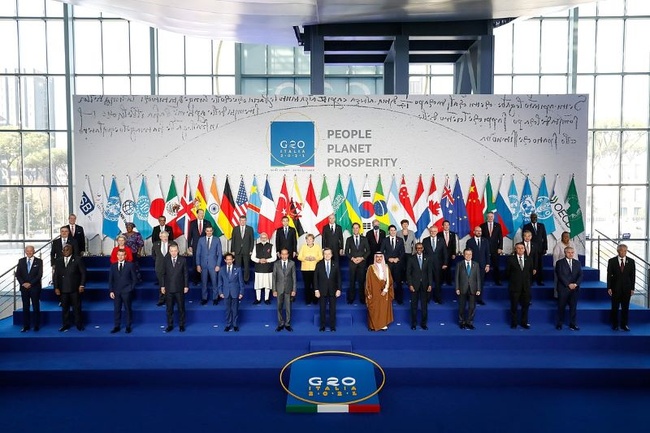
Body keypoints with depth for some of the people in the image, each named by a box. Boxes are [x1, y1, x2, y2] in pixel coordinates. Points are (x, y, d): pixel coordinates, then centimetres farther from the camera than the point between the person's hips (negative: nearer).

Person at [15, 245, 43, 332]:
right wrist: (23, 283, -10)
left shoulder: (39, 261, -1)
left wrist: (30, 283, -14)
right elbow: (18, 274, 5)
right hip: (24, 287, 3)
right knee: (25, 307, 5)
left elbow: (39, 275, -7)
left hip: (35, 288, -2)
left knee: (36, 307, 2)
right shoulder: (21, 261, 8)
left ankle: (36, 326, 8)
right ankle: (26, 326, 11)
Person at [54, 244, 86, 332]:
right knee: (65, 308, 7)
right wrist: (56, 287, 2)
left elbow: (83, 273, 0)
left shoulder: (77, 260, 0)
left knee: (77, 307, 3)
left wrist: (82, 285, -7)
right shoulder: (58, 261, 10)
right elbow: (56, 275, 9)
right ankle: (66, 325, 17)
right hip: (63, 289, 3)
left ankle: (79, 324, 13)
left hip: (75, 288, -3)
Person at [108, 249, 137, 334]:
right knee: (116, 309, 4)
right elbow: (110, 280, 7)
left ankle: (128, 326, 12)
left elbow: (134, 278, 3)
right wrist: (111, 291, -1)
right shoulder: (113, 266, 9)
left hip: (127, 291, -2)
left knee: (128, 309, 4)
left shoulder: (130, 265, 2)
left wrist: (131, 288, -5)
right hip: (116, 292, 2)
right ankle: (116, 326, 11)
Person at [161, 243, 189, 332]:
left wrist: (186, 286, -3)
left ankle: (181, 325, 19)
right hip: (169, 288, 1)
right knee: (169, 308, 9)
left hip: (179, 288, -1)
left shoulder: (183, 260, -4)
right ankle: (170, 325, 21)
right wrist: (163, 286, 3)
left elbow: (185, 274, -1)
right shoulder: (166, 260, 0)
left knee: (181, 308, 7)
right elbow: (163, 274, 5)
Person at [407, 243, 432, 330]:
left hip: (424, 285, 1)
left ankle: (423, 323, 15)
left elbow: (430, 273, 5)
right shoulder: (411, 259, 2)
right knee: (414, 305, 3)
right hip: (414, 285, -1)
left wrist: (430, 285, -3)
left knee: (424, 305, 5)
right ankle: (413, 323, 12)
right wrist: (410, 285, -7)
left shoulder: (427, 259, 7)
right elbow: (408, 273, 1)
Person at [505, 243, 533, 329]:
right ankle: (514, 323, 15)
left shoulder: (528, 259, 6)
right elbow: (507, 273, 2)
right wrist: (512, 281, 5)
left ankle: (524, 322, 19)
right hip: (514, 286, -3)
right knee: (514, 305, 4)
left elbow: (530, 272, 12)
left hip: (526, 286, 3)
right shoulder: (511, 259, -4)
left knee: (525, 305, 7)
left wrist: (530, 283, 8)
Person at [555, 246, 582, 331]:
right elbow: (560, 275, -9)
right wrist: (568, 284, -16)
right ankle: (559, 324, 13)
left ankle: (572, 324, 12)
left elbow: (580, 275, 4)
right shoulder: (560, 263, 0)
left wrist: (576, 284, -12)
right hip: (563, 289, -3)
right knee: (561, 307, 3)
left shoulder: (577, 263, 12)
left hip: (574, 288, 3)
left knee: (573, 307, 4)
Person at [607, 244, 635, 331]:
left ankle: (624, 325, 14)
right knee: (615, 307, 4)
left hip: (627, 288, 1)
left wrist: (632, 288, -2)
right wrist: (609, 288, -7)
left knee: (625, 307, 5)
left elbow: (633, 275, 3)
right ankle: (614, 325, 14)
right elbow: (609, 275, -2)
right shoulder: (612, 261, -1)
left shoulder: (631, 261, 3)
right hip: (615, 288, -1)